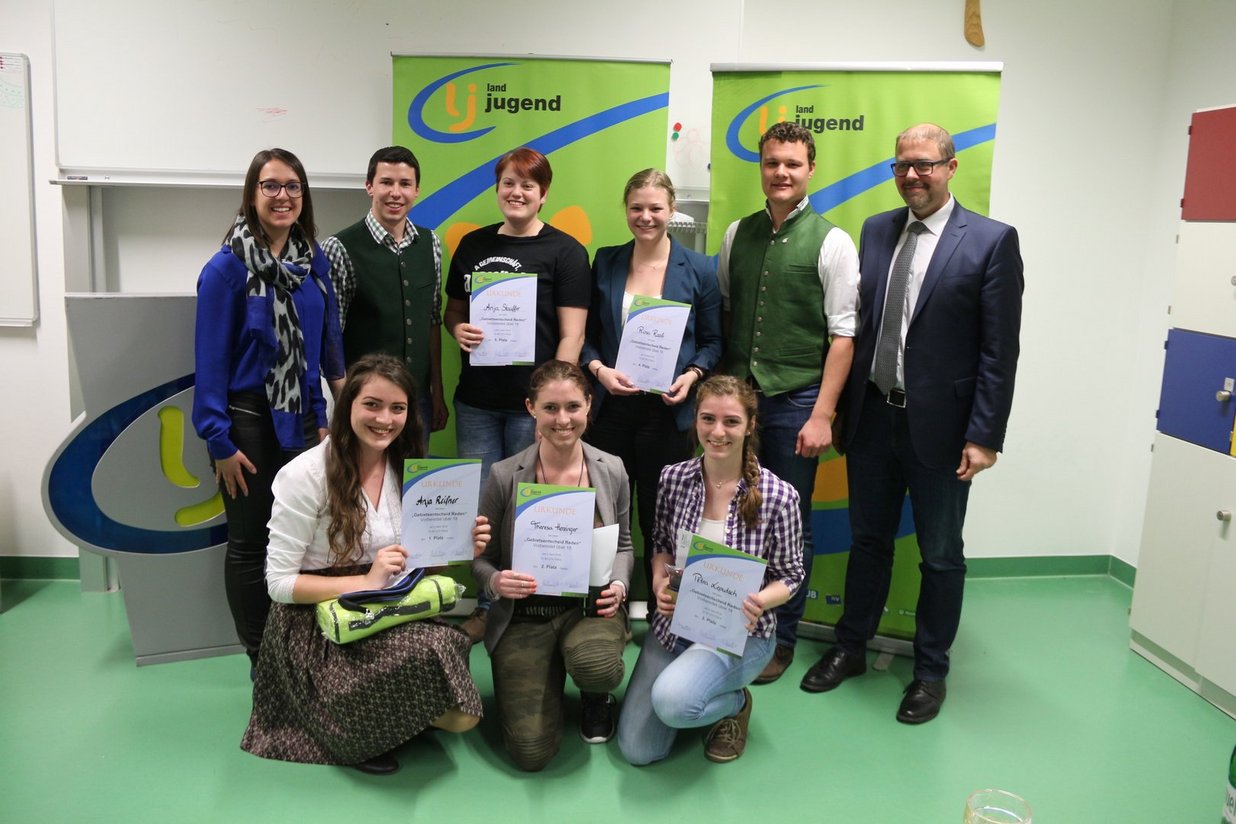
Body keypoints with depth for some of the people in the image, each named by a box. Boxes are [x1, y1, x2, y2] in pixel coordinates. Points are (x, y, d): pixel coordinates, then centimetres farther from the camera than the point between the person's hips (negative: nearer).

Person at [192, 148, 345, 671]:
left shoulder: (314, 260, 4)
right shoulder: (228, 267, -10)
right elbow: (210, 358, -11)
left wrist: (322, 416, 6)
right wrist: (220, 441, -13)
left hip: (301, 420, 4)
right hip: (249, 421, -4)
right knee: (249, 543, 8)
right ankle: (261, 659, 23)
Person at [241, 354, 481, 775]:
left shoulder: (407, 470, 3)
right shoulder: (305, 475, -14)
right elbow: (280, 582, -12)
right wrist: (366, 582, -22)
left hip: (392, 614, 5)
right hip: (318, 628, -5)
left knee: (462, 717, -16)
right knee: (432, 658, -30)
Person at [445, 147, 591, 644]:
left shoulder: (564, 252, -2)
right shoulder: (473, 244, 12)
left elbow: (572, 335, -7)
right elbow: (452, 310, 20)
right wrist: (458, 330, -4)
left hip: (533, 402, -4)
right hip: (476, 401, 4)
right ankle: (482, 606, 23)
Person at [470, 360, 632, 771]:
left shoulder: (611, 470, -2)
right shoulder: (505, 475, -9)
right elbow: (481, 560, 1)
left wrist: (618, 584, -8)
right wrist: (495, 581, -22)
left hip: (590, 606, 1)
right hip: (525, 614, -1)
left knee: (595, 667, -36)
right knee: (531, 752, -11)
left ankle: (597, 696, 6)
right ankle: (549, 675, 24)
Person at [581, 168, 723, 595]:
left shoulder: (699, 269, 1)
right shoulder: (605, 263, 6)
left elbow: (712, 341, 5)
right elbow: (587, 333, 9)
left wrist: (690, 377, -13)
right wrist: (599, 369, -10)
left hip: (666, 412, -2)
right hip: (611, 408, 2)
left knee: (660, 519, 7)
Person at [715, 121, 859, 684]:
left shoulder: (831, 242, -3)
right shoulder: (737, 235, 9)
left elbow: (843, 335, -6)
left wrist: (822, 414, -11)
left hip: (795, 401, -3)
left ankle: (780, 639, 22)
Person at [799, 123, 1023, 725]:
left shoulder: (992, 241, -8)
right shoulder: (876, 230, 7)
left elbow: (1000, 350, -10)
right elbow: (858, 322, 8)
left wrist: (984, 436, -13)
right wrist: (842, 406, 5)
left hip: (939, 427, -4)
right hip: (872, 418, 4)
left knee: (941, 557, 11)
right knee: (868, 540, 18)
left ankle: (930, 671, 29)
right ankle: (850, 649, 35)